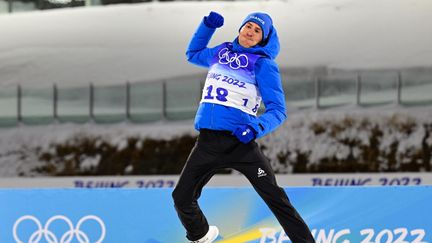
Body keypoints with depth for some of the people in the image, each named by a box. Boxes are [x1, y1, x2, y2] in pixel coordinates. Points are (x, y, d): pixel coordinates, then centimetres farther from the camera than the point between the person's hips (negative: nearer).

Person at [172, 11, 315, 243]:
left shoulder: (263, 65, -2)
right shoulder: (221, 52, 15)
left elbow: (277, 110, -6)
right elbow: (193, 54, 36)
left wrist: (257, 128, -25)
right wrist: (208, 25, 21)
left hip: (240, 141, -5)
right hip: (208, 141, 5)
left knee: (275, 198, -9)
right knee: (182, 198, 7)